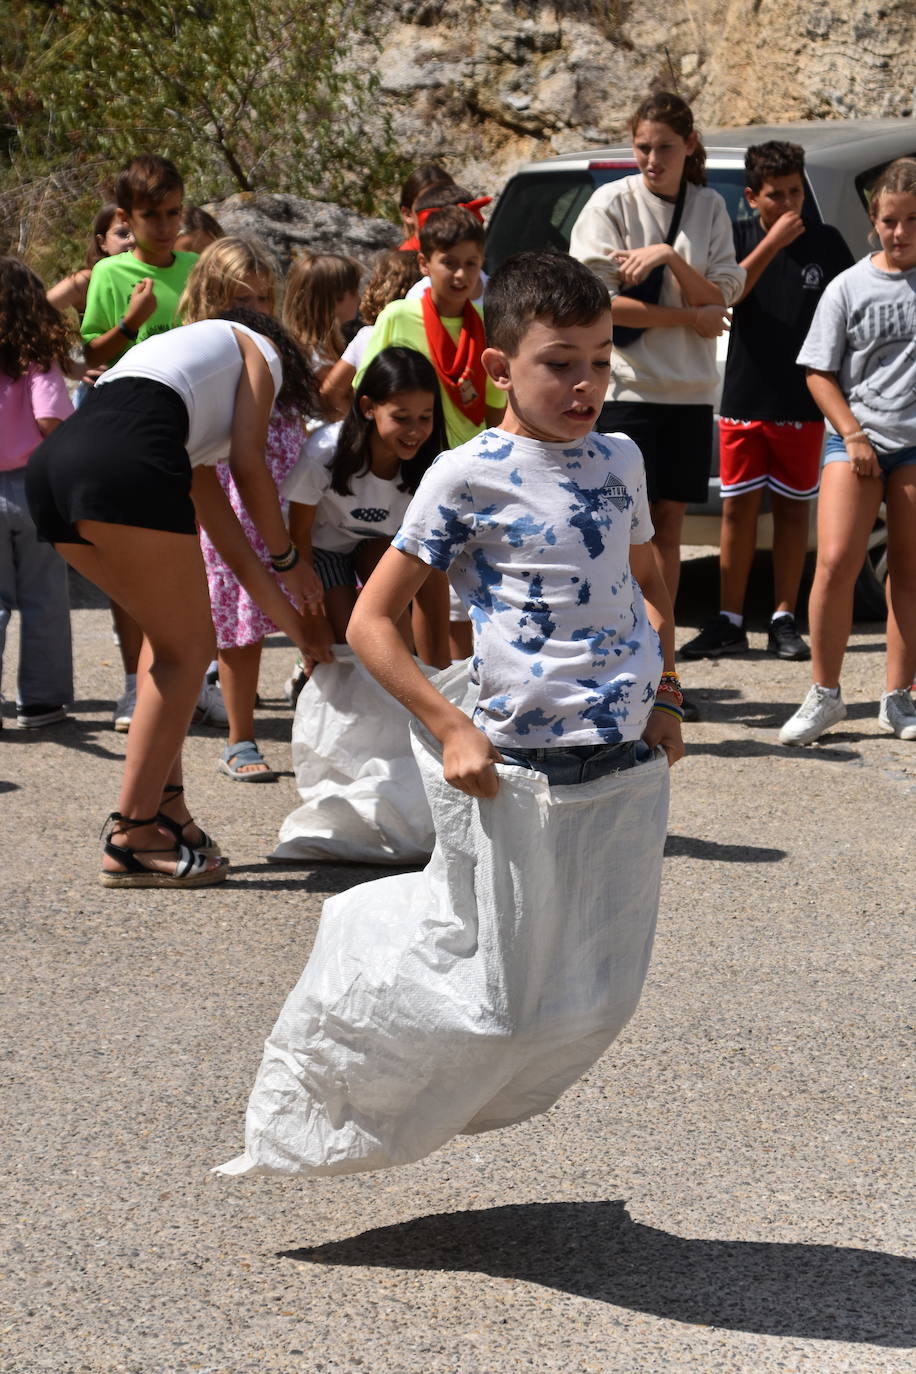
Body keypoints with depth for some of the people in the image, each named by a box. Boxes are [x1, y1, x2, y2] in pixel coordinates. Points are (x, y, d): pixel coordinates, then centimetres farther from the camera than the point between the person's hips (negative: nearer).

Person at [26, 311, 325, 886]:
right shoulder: (258, 349, 25)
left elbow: (219, 521, 38)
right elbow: (248, 466, 12)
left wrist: (286, 613, 39)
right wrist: (289, 560, 25)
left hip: (54, 461, 8)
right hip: (128, 460, -7)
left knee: (169, 634, 22)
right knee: (186, 646, 4)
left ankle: (165, 807, 18)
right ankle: (132, 838, 1)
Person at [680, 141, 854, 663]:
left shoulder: (826, 242, 1)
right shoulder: (739, 237, 1)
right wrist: (772, 243, -21)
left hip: (804, 403, 0)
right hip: (745, 398, 0)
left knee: (793, 507, 5)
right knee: (739, 507, 3)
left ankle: (785, 621, 11)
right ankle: (730, 622, 9)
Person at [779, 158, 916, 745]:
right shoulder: (849, 287, 2)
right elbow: (821, 373, 4)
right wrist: (853, 436, -6)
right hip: (856, 437, 0)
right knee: (836, 562, -11)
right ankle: (824, 695, 0)